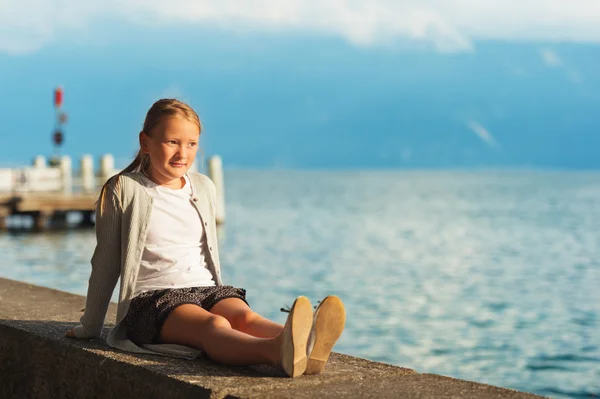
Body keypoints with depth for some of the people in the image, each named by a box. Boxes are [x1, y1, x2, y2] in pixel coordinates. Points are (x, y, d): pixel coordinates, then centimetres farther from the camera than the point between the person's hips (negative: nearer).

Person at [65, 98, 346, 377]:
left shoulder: (204, 188, 16)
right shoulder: (123, 190, 1)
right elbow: (105, 264, 7)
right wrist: (89, 329, 13)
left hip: (205, 289, 5)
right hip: (152, 298, -5)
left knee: (245, 316, -29)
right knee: (213, 325, -35)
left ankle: (305, 347, -60)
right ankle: (277, 351, -66)